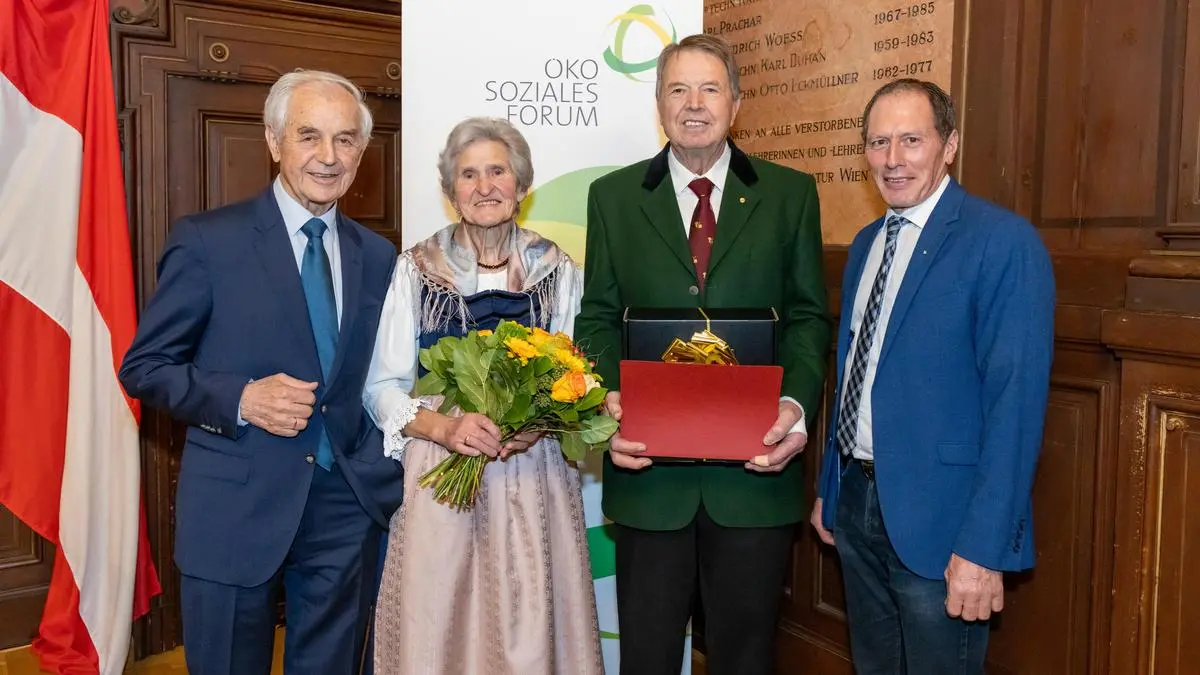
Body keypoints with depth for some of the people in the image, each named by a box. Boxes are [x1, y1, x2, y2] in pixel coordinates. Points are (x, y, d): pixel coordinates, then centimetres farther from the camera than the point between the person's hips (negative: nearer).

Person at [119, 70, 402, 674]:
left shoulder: (377, 256, 6)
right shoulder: (206, 240, -6)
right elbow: (143, 367, -3)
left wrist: (386, 487, 3)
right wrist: (240, 399, -19)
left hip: (348, 508, 4)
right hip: (235, 508, -3)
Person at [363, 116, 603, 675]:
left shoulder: (558, 271, 7)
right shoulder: (416, 268, 3)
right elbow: (382, 385, 1)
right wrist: (443, 426, -16)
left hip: (533, 477, 1)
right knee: (435, 629, 3)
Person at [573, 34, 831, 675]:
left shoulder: (790, 193, 4)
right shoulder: (614, 196, 5)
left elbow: (807, 316, 4)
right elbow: (598, 318, 5)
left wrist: (796, 403, -14)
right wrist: (607, 407, -12)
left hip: (755, 463, 0)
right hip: (649, 465, 1)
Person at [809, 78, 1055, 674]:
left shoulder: (1004, 242, -13)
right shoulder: (865, 244, 10)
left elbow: (1015, 403, -18)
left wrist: (983, 547, -20)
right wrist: (828, 487, 16)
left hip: (937, 515, -7)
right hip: (857, 502, 7)